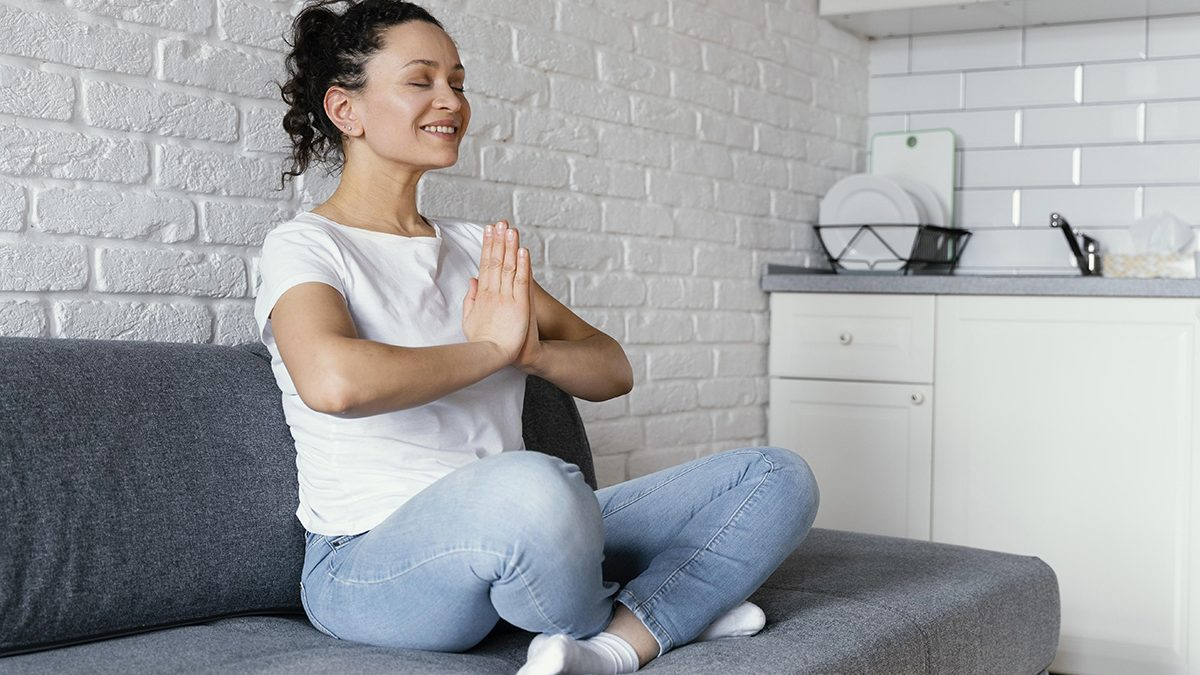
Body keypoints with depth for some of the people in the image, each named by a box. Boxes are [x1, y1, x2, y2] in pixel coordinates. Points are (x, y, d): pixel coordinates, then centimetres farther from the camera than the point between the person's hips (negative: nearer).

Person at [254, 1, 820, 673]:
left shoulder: (477, 246, 16)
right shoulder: (303, 247, -4)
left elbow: (613, 371, 13)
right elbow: (335, 382, -27)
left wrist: (532, 350, -10)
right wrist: (492, 349, -11)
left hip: (509, 543, 7)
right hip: (370, 562, -6)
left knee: (777, 477, -2)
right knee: (531, 484, -41)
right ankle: (672, 608, -8)